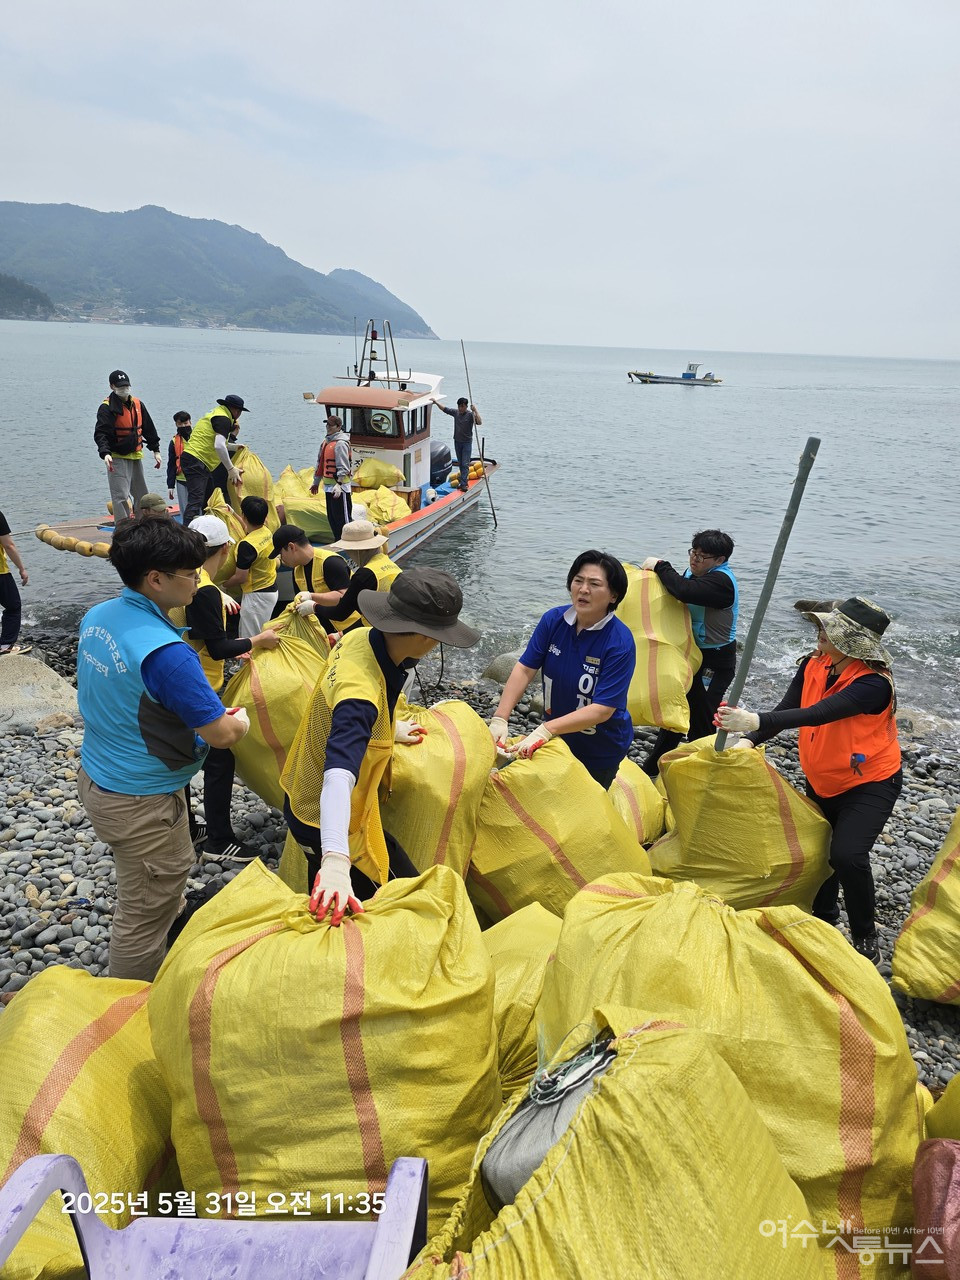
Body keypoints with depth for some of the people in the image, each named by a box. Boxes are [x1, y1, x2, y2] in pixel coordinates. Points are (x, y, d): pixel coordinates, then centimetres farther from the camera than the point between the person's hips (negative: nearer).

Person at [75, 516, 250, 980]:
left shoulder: (96, 617, -3)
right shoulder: (163, 651, -31)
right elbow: (222, 733, -26)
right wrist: (240, 719, -1)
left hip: (96, 775, 9)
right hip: (139, 802, -9)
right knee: (143, 917, 11)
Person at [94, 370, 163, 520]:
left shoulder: (138, 404, 8)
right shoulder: (107, 408, -12)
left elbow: (149, 428, 17)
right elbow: (101, 433, -20)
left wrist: (156, 450, 15)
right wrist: (105, 453, -36)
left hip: (136, 455, 6)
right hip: (117, 458, -6)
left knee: (141, 495, 16)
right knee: (121, 496, -12)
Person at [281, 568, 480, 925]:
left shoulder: (361, 637, -11)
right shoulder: (360, 696, -38)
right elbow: (338, 777, -52)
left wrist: (389, 728, 27)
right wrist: (335, 861, -64)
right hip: (329, 824, -9)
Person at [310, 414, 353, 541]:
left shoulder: (340, 443, -14)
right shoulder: (326, 441, 15)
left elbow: (343, 467, -22)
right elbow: (320, 463, 22)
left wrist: (339, 484, -29)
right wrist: (316, 482, 25)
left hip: (339, 486, -10)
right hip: (328, 485, 10)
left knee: (343, 517, -6)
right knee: (331, 516, 15)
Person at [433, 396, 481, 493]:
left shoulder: (470, 415, -13)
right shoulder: (455, 412, 2)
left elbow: (479, 423, -28)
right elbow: (444, 409, 13)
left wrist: (475, 411, -32)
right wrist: (436, 402, 9)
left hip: (467, 442, -5)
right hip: (457, 442, 5)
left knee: (465, 464, -9)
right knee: (460, 463, 12)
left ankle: (463, 484, -13)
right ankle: (464, 481, 22)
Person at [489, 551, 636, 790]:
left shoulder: (620, 642, -27)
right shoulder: (553, 620, -14)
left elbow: (603, 710, -30)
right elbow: (525, 669, -14)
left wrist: (545, 730, -38)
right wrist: (499, 719, -26)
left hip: (600, 750, -4)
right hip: (556, 737, 5)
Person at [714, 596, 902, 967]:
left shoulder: (873, 684, -30)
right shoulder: (813, 666, -9)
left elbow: (817, 714, -44)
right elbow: (785, 710, -16)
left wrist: (755, 721, -54)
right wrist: (748, 739, -34)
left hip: (870, 783, -7)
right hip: (822, 781, 7)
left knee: (847, 854, -23)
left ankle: (866, 939, 1)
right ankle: (823, 919, 44)